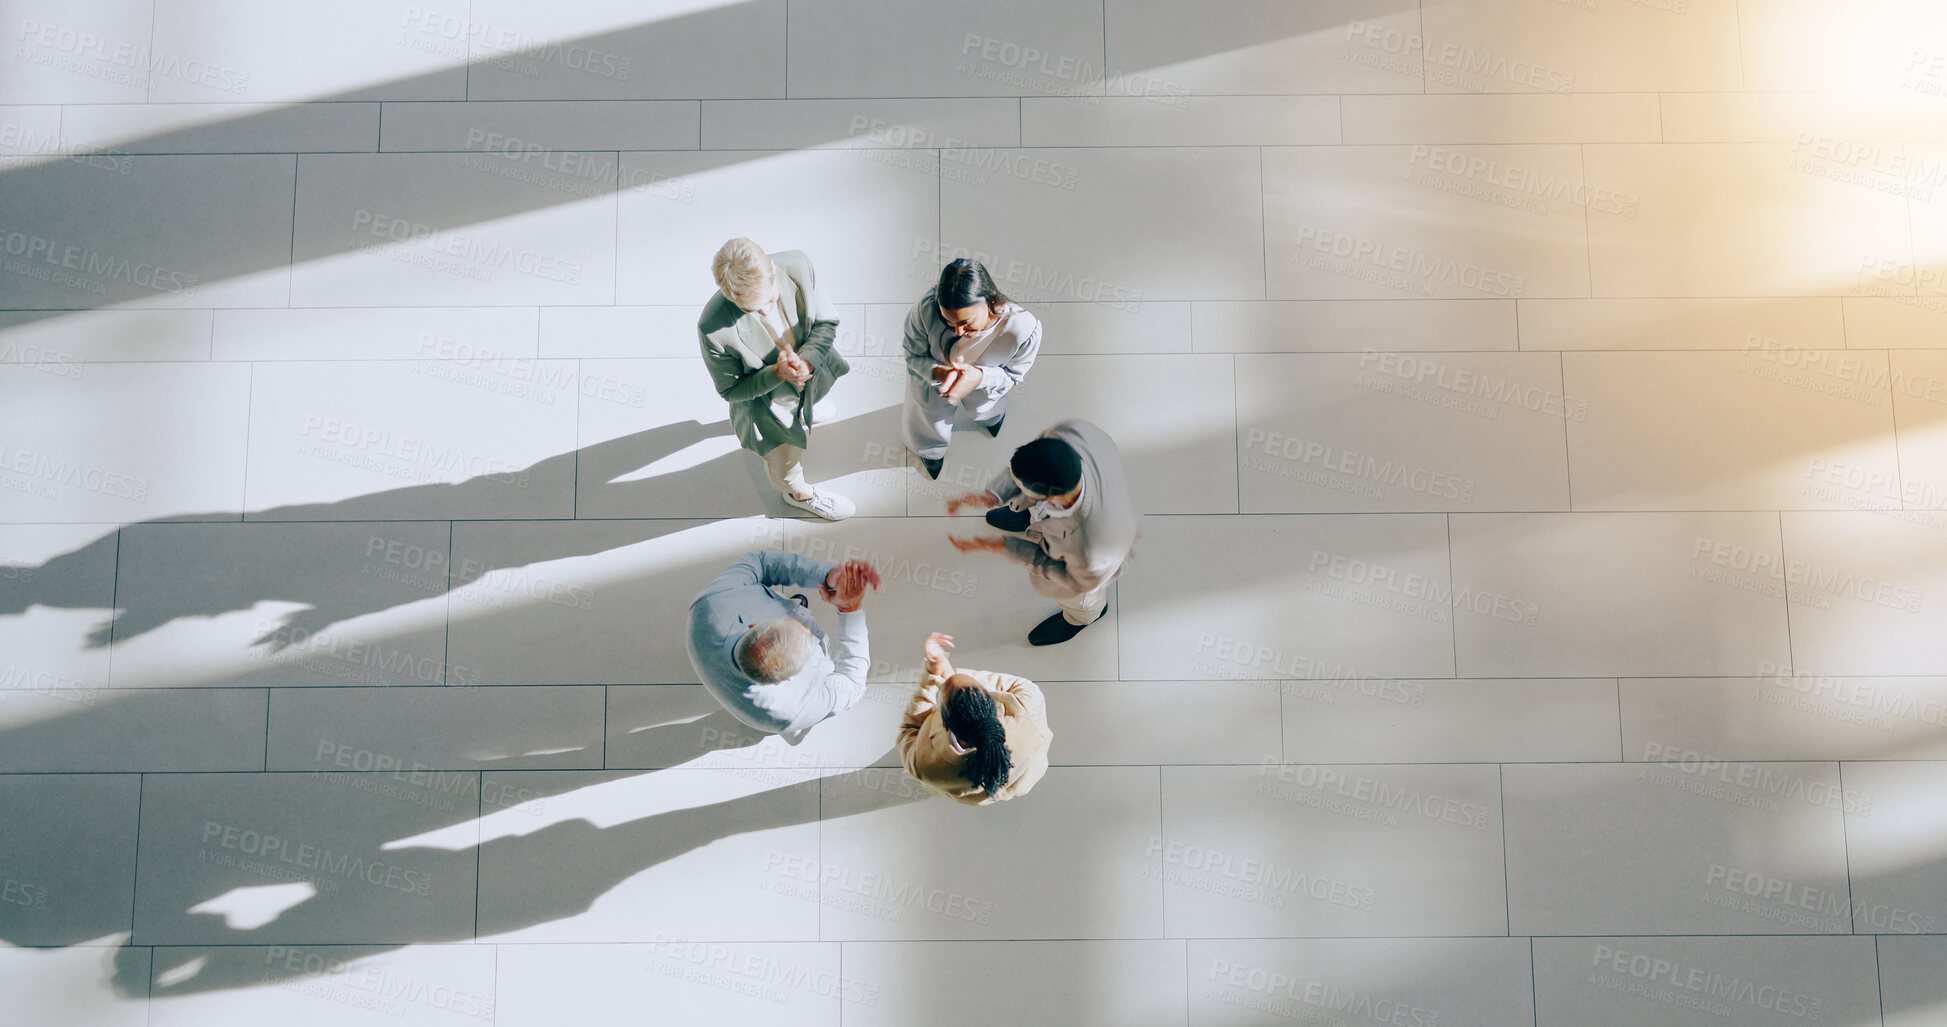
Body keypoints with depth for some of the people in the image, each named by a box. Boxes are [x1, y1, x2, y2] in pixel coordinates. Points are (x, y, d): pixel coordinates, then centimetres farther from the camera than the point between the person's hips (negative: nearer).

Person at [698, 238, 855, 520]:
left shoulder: (797, 266, -32)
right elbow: (731, 390, -23)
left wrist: (806, 359, -33)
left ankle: (804, 408, 76)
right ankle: (800, 493, 56)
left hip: (811, 375, 3)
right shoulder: (713, 328, -41)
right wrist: (776, 374, -39)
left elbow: (827, 321, -15)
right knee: (787, 474, 20)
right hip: (765, 404, -3)